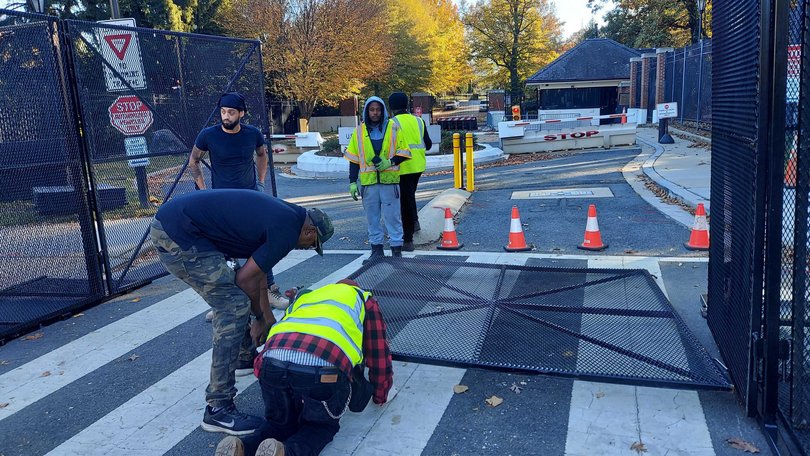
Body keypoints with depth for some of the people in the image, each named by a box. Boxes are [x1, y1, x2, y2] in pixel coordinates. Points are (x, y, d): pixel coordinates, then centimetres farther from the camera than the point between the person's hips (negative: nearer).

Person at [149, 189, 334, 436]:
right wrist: (260, 317, 10)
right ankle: (218, 409, -4)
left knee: (230, 299, 24)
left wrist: (268, 317, 32)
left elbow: (256, 272, 26)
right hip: (177, 234, -11)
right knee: (235, 307, -9)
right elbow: (246, 278, -8)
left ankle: (244, 356, 44)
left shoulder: (281, 215, 18)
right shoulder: (287, 230, -11)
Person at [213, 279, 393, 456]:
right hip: (322, 370, -4)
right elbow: (379, 355, 30)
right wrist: (380, 395, 45)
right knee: (323, 424, 23)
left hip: (273, 361, 4)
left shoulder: (305, 296, 40)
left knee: (283, 421, 29)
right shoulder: (364, 299, 30)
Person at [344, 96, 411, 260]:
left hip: (389, 180, -2)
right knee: (372, 216, 7)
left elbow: (404, 152, 4)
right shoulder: (359, 131, 9)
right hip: (368, 181, 2)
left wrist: (390, 162, -14)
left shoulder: (393, 127, 3)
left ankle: (396, 248, 7)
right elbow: (354, 159, 11)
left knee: (392, 216, -1)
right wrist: (352, 182, 6)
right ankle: (376, 248, 17)